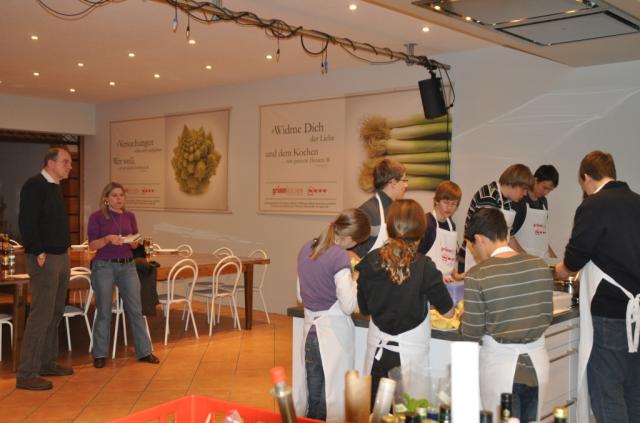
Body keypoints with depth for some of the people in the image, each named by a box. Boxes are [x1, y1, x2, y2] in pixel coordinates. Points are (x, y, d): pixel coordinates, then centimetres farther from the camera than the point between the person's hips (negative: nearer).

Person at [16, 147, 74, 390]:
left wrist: (65, 246, 13)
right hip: (45, 259, -10)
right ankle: (26, 374, -3)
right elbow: (26, 222, -19)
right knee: (41, 315, -9)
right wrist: (39, 252, -21)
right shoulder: (34, 185, -11)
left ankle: (47, 364, 24)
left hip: (61, 256, 10)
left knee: (55, 313, 14)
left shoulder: (55, 187, 17)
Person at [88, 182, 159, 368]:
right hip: (104, 266, -3)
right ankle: (100, 354, 14)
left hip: (127, 266, 4)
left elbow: (135, 244, 10)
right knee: (104, 312, 2)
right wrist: (107, 239, -23)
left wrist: (132, 240, -12)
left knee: (135, 309, 3)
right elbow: (92, 245, -6)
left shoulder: (130, 216, 9)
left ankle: (144, 351, 10)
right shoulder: (97, 217, -2)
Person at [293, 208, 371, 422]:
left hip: (310, 327, 7)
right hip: (334, 330, -7)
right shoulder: (340, 257, -18)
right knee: (333, 395, 5)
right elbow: (348, 305, -18)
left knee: (313, 395, 17)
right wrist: (355, 280, -4)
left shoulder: (306, 249, 4)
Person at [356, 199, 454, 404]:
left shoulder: (370, 261, -6)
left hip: (377, 349, 3)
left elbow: (364, 308, 5)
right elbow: (447, 311, -3)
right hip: (411, 349, -3)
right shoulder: (424, 267, -14)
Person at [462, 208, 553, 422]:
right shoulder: (540, 266, -1)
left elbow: (472, 333, -11)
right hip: (536, 360, 5)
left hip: (499, 360, -4)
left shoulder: (477, 276, -15)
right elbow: (547, 317, 7)